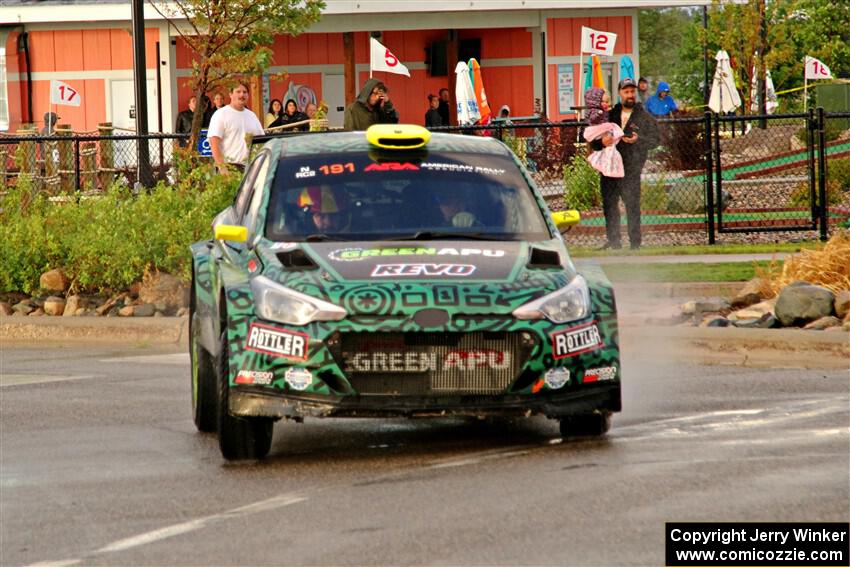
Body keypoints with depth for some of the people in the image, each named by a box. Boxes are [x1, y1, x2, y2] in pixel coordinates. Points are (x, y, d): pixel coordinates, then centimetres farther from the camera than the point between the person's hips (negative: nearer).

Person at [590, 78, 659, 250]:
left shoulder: (645, 117, 9)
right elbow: (593, 142, 14)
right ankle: (613, 241, 15)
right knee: (609, 205, 5)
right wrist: (601, 142, -10)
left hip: (631, 170, -4)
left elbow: (654, 140, 0)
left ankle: (635, 244, -4)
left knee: (632, 207, -7)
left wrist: (638, 139, -18)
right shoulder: (610, 116, 17)